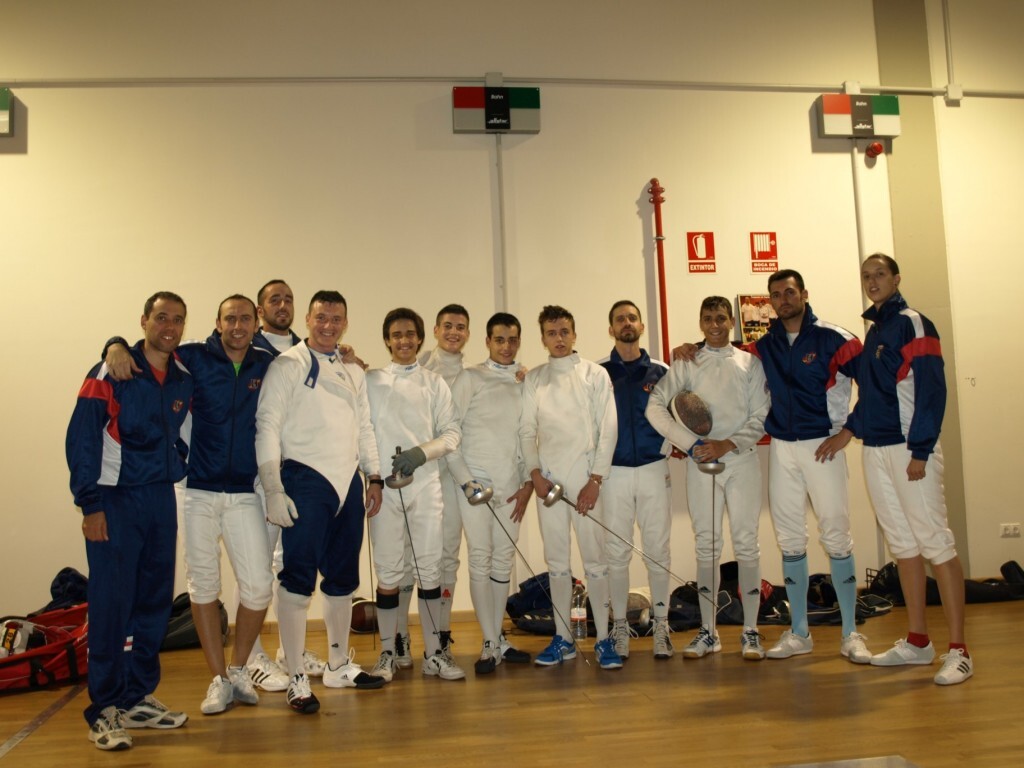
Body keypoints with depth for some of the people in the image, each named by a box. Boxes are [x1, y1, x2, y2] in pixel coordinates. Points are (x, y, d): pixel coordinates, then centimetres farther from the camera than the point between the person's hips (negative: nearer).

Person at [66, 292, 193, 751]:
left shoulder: (185, 380, 7)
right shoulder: (110, 373, -8)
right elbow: (81, 439, -10)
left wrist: (178, 463, 5)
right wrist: (89, 503, -13)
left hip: (162, 500, 6)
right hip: (116, 500, -5)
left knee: (155, 601, 9)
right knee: (111, 604, -5)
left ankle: (138, 699, 21)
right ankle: (104, 710, 5)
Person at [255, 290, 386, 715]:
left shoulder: (353, 372, 17)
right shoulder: (288, 365, -2)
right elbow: (267, 426, -8)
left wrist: (374, 478, 13)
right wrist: (273, 490, -15)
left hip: (348, 481, 6)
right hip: (306, 478, -6)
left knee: (342, 578, 14)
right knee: (298, 578, -5)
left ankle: (339, 665, 27)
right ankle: (297, 679, 4)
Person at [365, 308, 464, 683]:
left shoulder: (434, 383, 9)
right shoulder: (371, 381, 6)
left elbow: (452, 433, 4)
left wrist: (423, 451, -11)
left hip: (426, 485, 1)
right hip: (384, 486, -1)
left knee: (430, 568, 4)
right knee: (388, 572, 3)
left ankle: (433, 653, 13)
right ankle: (387, 654, 15)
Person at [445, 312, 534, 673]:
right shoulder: (470, 378, 1)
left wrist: (529, 481, 1)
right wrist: (465, 479, -8)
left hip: (512, 485, 3)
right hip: (475, 481, -3)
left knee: (504, 561, 8)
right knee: (480, 560, -3)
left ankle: (498, 638, 18)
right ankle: (491, 644, 5)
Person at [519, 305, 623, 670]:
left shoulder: (595, 374, 3)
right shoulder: (534, 379, 11)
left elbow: (608, 429, -2)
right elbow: (527, 430, 8)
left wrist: (596, 480, -9)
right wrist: (535, 472, -5)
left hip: (586, 478, -3)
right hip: (548, 479, 3)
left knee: (594, 558, -2)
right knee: (556, 561, 8)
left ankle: (603, 639, 6)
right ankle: (563, 638, 17)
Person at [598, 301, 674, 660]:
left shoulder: (660, 371, 7)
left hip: (654, 469, 1)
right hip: (614, 472, -1)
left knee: (658, 549, 4)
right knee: (617, 552, 4)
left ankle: (661, 625, 14)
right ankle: (619, 626, 14)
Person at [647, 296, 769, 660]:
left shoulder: (750, 363, 7)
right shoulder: (686, 365, 7)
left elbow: (762, 416, 1)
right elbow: (655, 406, -3)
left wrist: (728, 444, -12)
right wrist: (690, 444, -10)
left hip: (742, 461, -1)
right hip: (700, 464, 1)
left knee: (747, 545, 0)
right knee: (706, 547, 6)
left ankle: (750, 631, 9)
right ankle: (707, 631, 14)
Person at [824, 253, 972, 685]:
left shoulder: (912, 324, -6)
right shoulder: (873, 330, 16)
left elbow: (931, 389, -13)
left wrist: (920, 450, -18)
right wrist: (849, 431, 12)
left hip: (910, 448, -8)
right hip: (876, 450, 8)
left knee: (934, 541, -6)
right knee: (901, 544, 11)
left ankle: (958, 650, 0)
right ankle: (917, 642, 20)